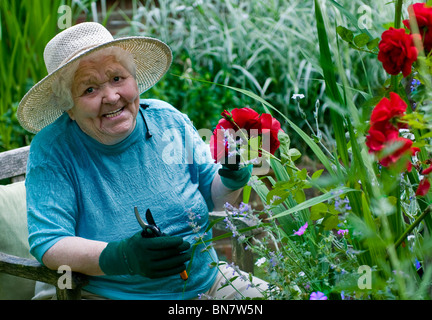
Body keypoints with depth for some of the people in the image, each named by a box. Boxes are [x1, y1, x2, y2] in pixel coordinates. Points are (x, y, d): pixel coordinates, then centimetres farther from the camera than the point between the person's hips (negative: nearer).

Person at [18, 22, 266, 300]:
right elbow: (48, 244, -17)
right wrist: (120, 256, -33)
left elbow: (211, 196, 10)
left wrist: (232, 182, -13)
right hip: (111, 293, -3)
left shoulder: (168, 120, 0)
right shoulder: (52, 149, -12)